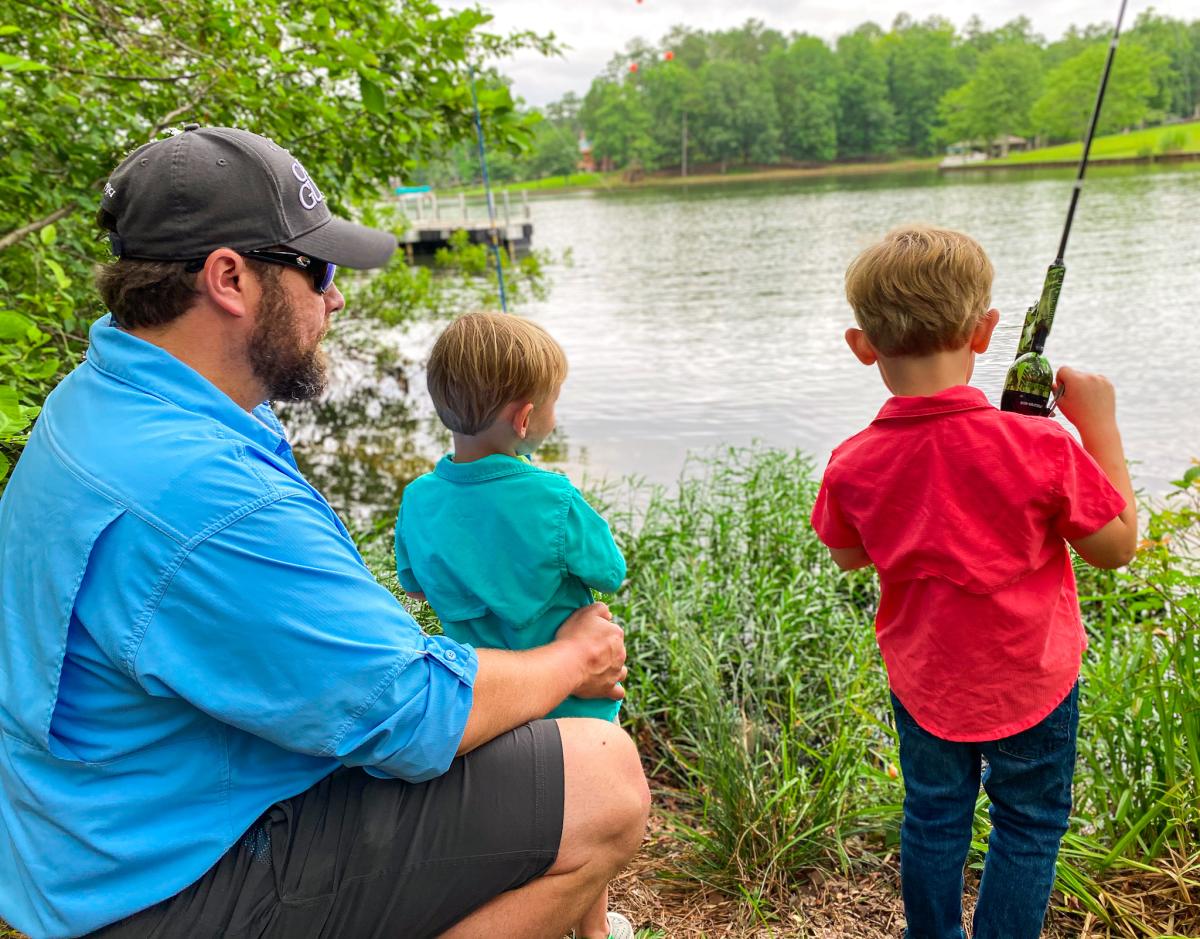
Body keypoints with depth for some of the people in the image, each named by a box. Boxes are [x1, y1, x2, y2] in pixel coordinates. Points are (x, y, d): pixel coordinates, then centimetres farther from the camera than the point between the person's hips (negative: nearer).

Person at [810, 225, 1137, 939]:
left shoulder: (852, 467, -17)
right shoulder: (1043, 447, -24)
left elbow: (849, 557, 2)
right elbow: (1117, 546, -10)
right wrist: (1100, 423, -6)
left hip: (923, 683, 2)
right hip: (1031, 684, -2)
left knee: (933, 819, 21)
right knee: (1029, 825, 19)